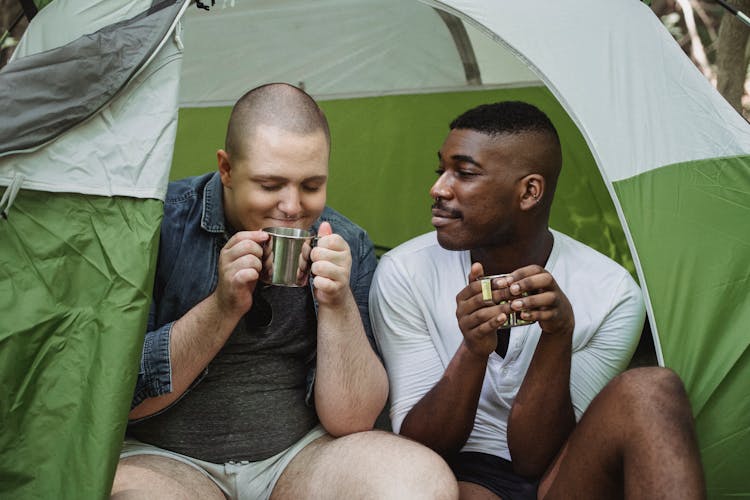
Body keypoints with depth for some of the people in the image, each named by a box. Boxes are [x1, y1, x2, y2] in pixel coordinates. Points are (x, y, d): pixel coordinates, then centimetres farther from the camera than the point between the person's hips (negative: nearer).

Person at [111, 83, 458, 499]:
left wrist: (338, 305, -19)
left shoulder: (347, 246, -2)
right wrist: (222, 309, -21)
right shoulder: (161, 222, -10)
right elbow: (122, 398, -11)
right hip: (164, 459, -2)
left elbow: (350, 423, -5)